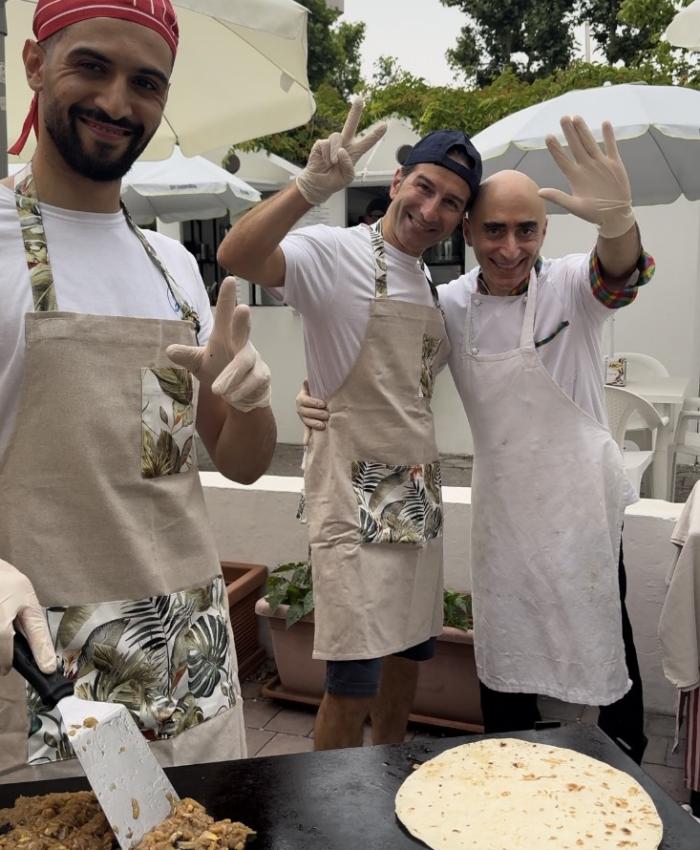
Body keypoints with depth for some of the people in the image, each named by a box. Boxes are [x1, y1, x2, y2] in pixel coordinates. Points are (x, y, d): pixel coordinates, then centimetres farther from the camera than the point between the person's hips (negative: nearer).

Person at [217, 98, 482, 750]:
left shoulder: (431, 286, 13)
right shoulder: (335, 254, -11)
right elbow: (236, 256, -29)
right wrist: (311, 187, -41)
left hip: (420, 500, 8)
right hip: (356, 503, -8)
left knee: (408, 658, 20)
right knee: (353, 686, -3)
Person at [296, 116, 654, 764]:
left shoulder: (570, 285, -12)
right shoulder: (450, 307, -3)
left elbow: (622, 276, -35)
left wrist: (616, 220, -58)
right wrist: (319, 394, -16)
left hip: (583, 507, -3)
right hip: (502, 509, 3)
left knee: (605, 639, 10)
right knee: (504, 649, 16)